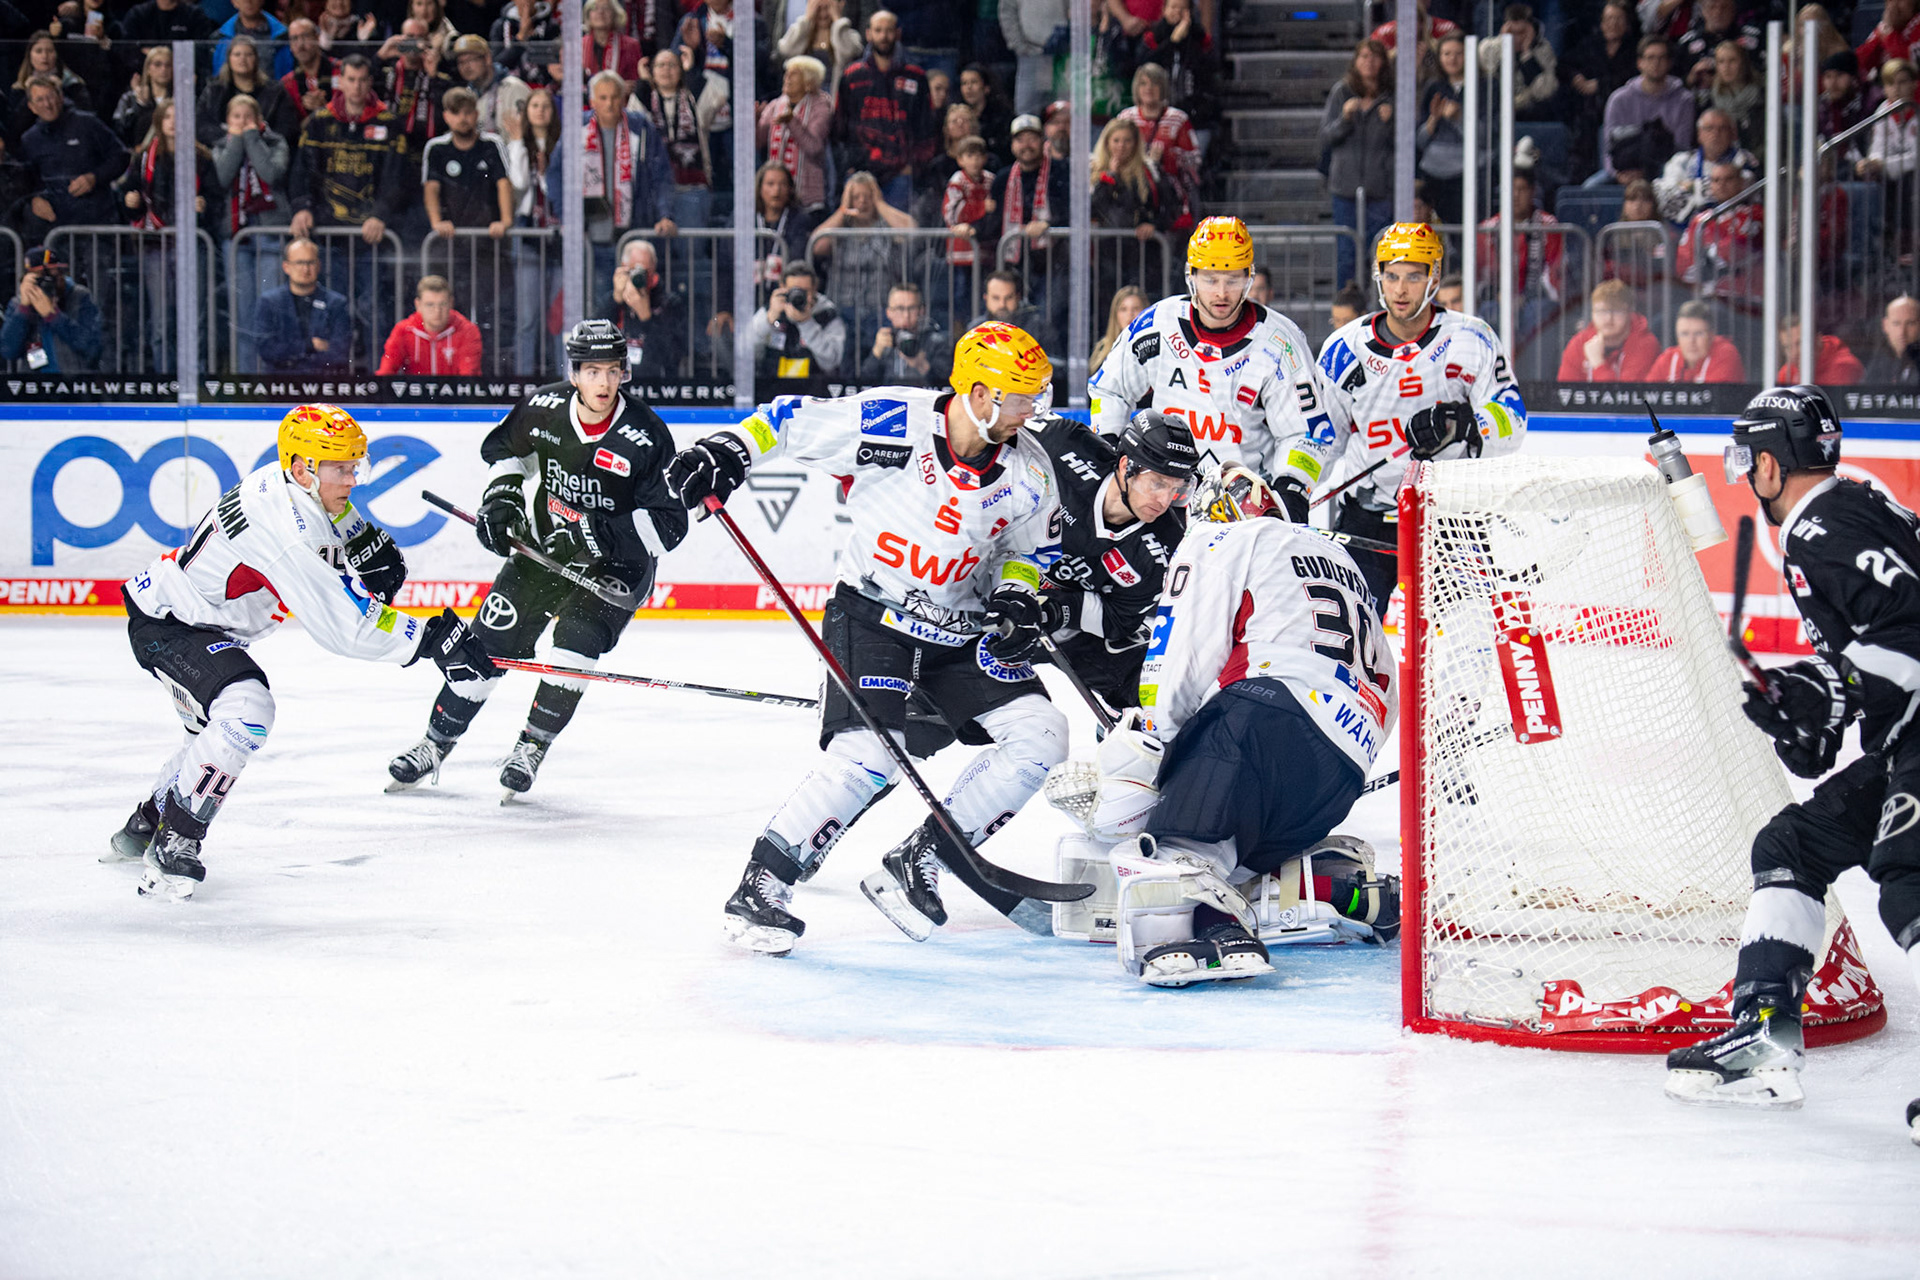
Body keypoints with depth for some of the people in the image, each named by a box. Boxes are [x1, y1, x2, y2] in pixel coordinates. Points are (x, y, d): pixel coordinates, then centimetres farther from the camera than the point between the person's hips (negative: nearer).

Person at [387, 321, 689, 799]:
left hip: (616, 566, -4)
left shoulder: (645, 438, -24)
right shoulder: (545, 407, -11)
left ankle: (531, 748, -7)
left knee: (577, 638, -25)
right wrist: (501, 496, -4)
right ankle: (434, 747, 15)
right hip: (544, 546, 4)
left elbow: (668, 524, -22)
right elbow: (505, 448, 12)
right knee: (491, 639, 0)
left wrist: (603, 534, -33)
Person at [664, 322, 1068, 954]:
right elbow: (790, 420, -8)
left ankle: (915, 865, -1)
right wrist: (727, 450, -21)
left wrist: (1017, 594, -6)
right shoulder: (889, 423, -19)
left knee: (1039, 736, -10)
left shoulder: (1029, 469, -5)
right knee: (869, 753, -25)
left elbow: (1030, 546, 12)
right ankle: (761, 885, -12)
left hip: (964, 629, 6)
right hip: (870, 613, -5)